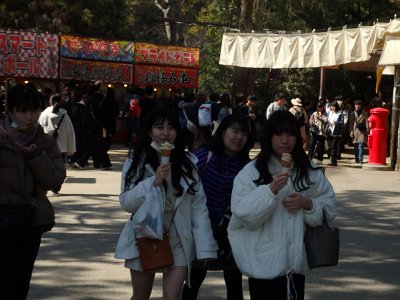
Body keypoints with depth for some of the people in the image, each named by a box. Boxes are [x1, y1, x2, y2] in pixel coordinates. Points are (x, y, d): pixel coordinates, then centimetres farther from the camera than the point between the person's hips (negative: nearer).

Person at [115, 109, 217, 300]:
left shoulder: (187, 162, -3)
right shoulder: (136, 160, -5)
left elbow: (199, 208, -5)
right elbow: (126, 202, -10)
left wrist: (204, 247, -10)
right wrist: (153, 182, -23)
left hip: (178, 241, 0)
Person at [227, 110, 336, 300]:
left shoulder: (310, 171, 5)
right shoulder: (251, 172, -7)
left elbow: (328, 208, 6)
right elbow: (244, 215, -15)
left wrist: (307, 204, -13)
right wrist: (271, 190, -26)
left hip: (296, 261, 4)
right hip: (263, 263, -4)